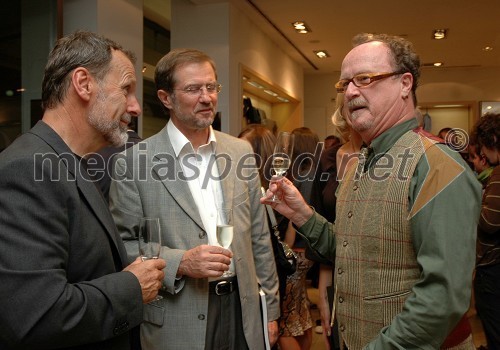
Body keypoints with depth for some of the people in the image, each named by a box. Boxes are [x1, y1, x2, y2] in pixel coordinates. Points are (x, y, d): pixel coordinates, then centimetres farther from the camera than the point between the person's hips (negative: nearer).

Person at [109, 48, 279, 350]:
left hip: (244, 314, 4)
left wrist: (271, 309, 9)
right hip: (177, 324, -3)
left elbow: (258, 237, 7)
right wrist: (180, 262, -21)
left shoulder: (241, 151, 4)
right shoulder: (135, 161, -9)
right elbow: (124, 244, -6)